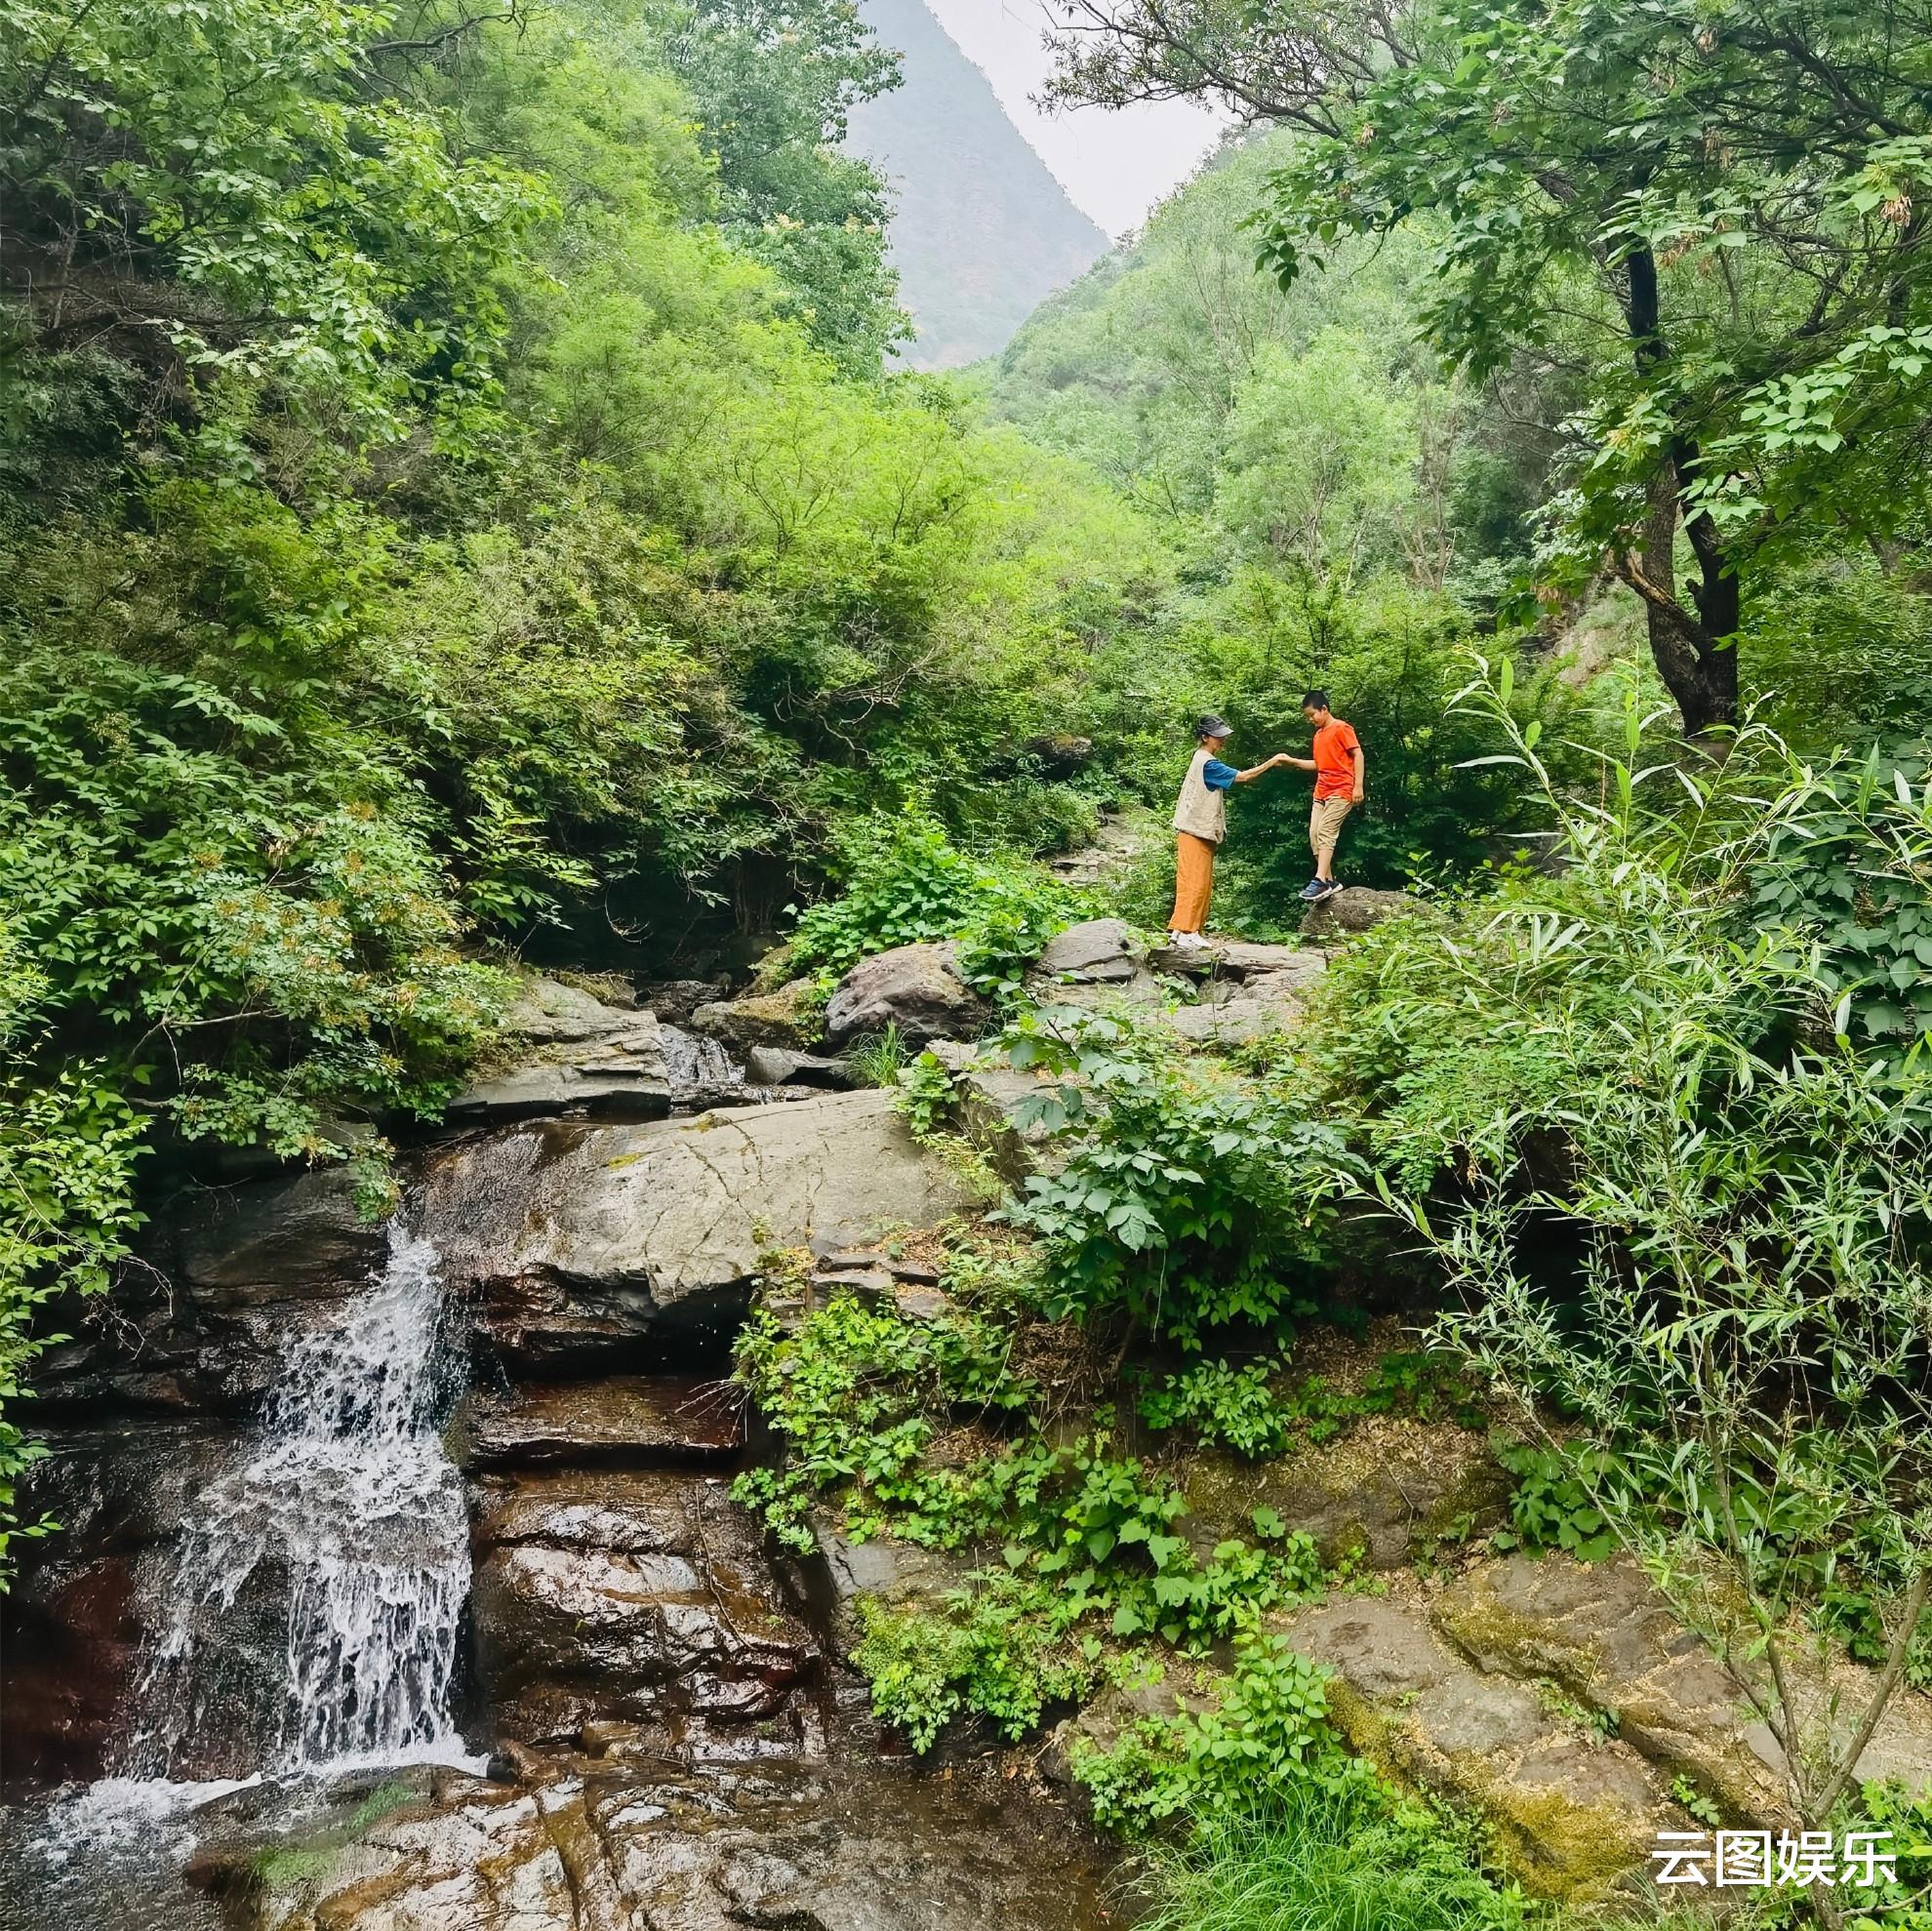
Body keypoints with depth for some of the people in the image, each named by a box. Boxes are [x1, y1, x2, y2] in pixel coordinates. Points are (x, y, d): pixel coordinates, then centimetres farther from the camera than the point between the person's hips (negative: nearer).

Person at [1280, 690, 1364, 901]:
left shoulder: (1341, 729, -6)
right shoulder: (1318, 735, 19)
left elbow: (1358, 755, -10)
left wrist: (1358, 786, -17)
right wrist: (1293, 761, 11)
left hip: (1341, 791, -9)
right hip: (1321, 792, 9)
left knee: (1325, 832, -18)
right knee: (1314, 835, 0)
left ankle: (1320, 881, -25)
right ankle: (1329, 881, 3)